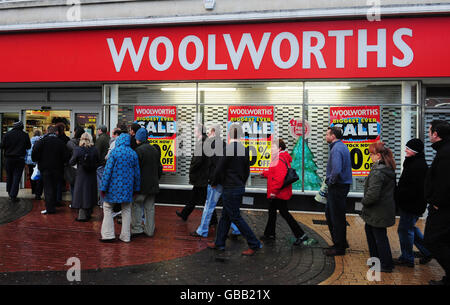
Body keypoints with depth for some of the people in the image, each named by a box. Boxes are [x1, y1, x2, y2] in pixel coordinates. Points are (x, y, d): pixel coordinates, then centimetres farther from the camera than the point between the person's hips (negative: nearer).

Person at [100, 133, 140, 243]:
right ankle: (125, 236, 14)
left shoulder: (114, 152, -9)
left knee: (107, 208, 9)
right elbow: (137, 172, 7)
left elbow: (108, 170, -11)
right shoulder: (133, 154, 2)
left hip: (114, 186, -4)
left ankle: (108, 234, 5)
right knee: (126, 210, 11)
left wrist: (103, 187, -6)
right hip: (127, 187, 4)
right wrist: (136, 188, 17)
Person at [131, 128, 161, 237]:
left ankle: (137, 228, 1)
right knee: (150, 208, 11)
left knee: (136, 205, 4)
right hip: (153, 184, 7)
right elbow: (158, 167, 16)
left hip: (142, 184, -7)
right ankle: (149, 230, 17)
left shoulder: (139, 150, -13)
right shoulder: (155, 150, 10)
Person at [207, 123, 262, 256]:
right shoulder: (245, 149, 5)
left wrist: (214, 183, 2)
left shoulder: (228, 148, -18)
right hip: (240, 187, 8)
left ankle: (254, 244, 3)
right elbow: (247, 171, 12)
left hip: (230, 189, -8)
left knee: (236, 217, -1)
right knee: (225, 216, 16)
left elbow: (219, 169, -15)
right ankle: (219, 243, 26)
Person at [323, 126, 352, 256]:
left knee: (337, 217, 1)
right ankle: (341, 242, 28)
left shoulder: (336, 149, -20)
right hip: (342, 185, 10)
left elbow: (336, 170, -32)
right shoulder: (342, 146, 13)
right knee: (329, 213, 19)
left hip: (337, 187, -10)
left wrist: (330, 181, -16)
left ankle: (339, 247, 12)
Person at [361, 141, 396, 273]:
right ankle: (376, 258, 34)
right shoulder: (389, 169, 6)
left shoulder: (377, 172, -24)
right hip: (386, 207, 10)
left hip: (378, 212, -10)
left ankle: (386, 265, 16)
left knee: (379, 236, 3)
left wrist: (364, 202, -10)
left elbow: (373, 194, -30)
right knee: (369, 230, 23)